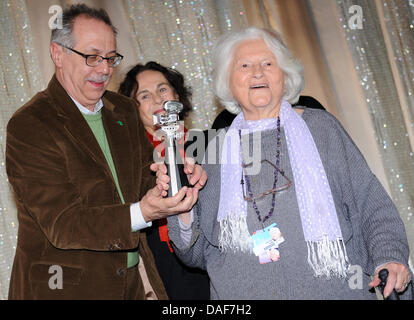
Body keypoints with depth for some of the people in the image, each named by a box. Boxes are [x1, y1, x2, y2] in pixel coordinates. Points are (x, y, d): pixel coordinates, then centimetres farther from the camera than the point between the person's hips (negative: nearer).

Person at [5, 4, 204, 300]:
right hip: (65, 287, -6)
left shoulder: (125, 111, 8)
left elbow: (146, 180, 11)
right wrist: (141, 213, -33)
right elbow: (61, 224, -21)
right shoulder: (28, 126, -15)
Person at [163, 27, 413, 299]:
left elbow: (371, 204, 4)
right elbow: (198, 254, 10)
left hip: (333, 289, -3)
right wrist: (184, 213, -8)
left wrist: (390, 257, -11)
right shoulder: (219, 149, 9)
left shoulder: (320, 127, 7)